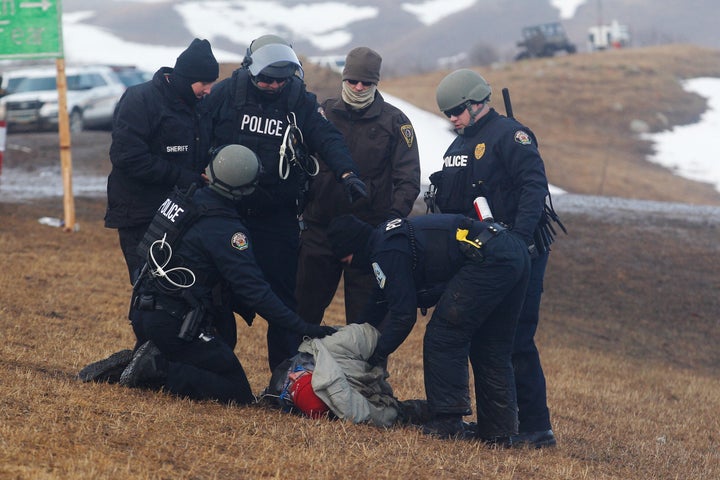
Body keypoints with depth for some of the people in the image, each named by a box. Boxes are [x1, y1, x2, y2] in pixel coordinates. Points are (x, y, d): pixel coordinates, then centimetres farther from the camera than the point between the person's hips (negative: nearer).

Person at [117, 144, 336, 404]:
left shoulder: (184, 200, 8)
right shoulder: (224, 229, -17)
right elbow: (254, 291, -21)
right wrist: (304, 328, -20)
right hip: (174, 324, -8)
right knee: (238, 394, -7)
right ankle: (159, 370, -16)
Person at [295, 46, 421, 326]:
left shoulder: (394, 122, 3)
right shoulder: (323, 114, 8)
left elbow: (408, 178, 0)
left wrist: (394, 216, -15)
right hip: (320, 228, 2)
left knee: (362, 317, 1)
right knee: (303, 309, 5)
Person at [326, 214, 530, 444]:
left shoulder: (387, 252, -4)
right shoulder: (391, 233, 26)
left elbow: (403, 314, -5)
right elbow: (379, 302, 38)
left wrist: (376, 356, 7)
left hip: (488, 259, -10)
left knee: (442, 337, -2)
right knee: (492, 348, 15)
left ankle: (447, 423, -5)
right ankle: (498, 431, 14)